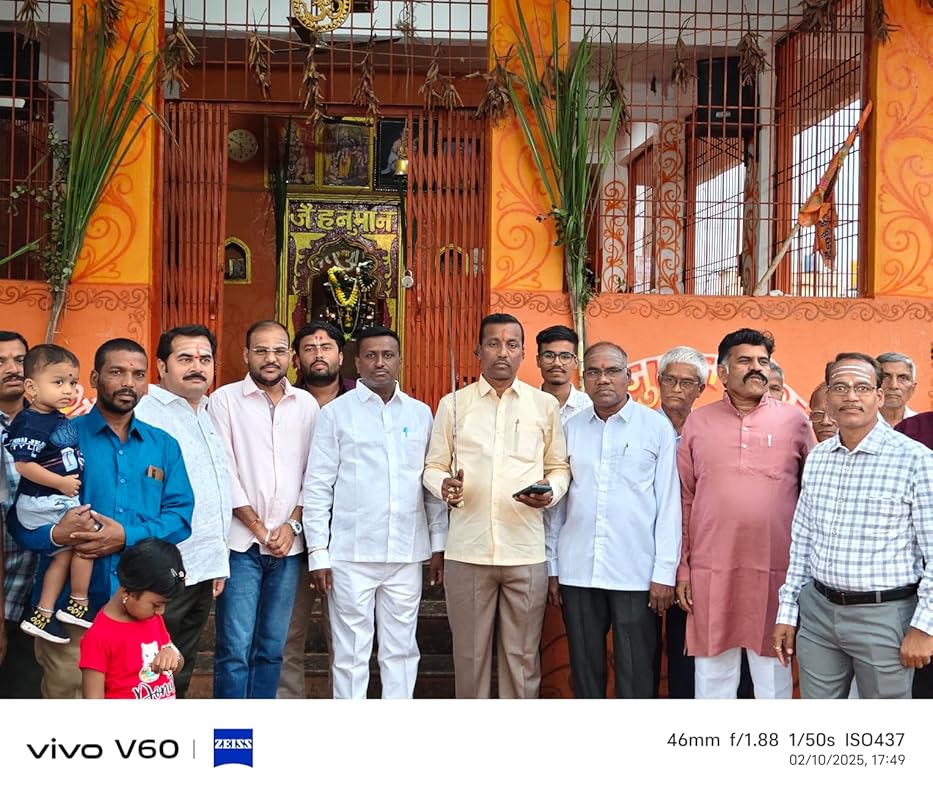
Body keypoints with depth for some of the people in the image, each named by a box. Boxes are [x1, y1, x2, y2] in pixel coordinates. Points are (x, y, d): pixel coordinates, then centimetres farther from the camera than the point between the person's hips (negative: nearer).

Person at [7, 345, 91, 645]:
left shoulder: (59, 418, 7)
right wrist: (61, 483, -22)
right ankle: (78, 605, 11)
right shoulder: (31, 424, -20)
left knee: (64, 554, 14)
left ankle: (41, 616, 21)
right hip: (44, 503, -9)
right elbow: (23, 464, -26)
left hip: (58, 500, 9)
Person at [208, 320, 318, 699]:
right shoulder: (225, 400, 1)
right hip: (241, 542, -3)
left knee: (271, 648, 10)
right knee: (235, 649, -4)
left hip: (289, 544, 3)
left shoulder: (307, 405, 9)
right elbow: (224, 472, -4)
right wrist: (258, 527, -8)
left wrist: (292, 525, -4)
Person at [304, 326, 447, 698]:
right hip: (351, 555, -3)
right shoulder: (336, 413, 1)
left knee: (401, 650, 10)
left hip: (407, 554, 3)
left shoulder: (420, 413, 10)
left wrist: (439, 544, 8)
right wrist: (318, 553, -6)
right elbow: (317, 488, -2)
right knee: (351, 653, 4)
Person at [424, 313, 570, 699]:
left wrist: (551, 492, -10)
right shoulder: (452, 404, 7)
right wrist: (443, 485, -13)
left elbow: (560, 467, 11)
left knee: (522, 655, 7)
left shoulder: (545, 405, 7)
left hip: (526, 551, 0)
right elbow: (433, 466, 9)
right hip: (467, 549, 0)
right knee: (469, 653, 8)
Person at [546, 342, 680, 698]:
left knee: (635, 674, 2)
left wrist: (665, 572, -5)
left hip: (635, 573, -3)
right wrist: (551, 567, 9)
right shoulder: (571, 429, 9)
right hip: (577, 572, 3)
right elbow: (556, 503, 11)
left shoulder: (657, 427, 1)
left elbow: (669, 504, -1)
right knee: (585, 669, 10)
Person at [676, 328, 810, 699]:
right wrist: (682, 569, 4)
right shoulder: (697, 423, 6)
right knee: (712, 676, 10)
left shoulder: (794, 420, 4)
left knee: (773, 676, 10)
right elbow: (684, 501, 7)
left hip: (776, 571, -1)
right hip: (710, 572, 1)